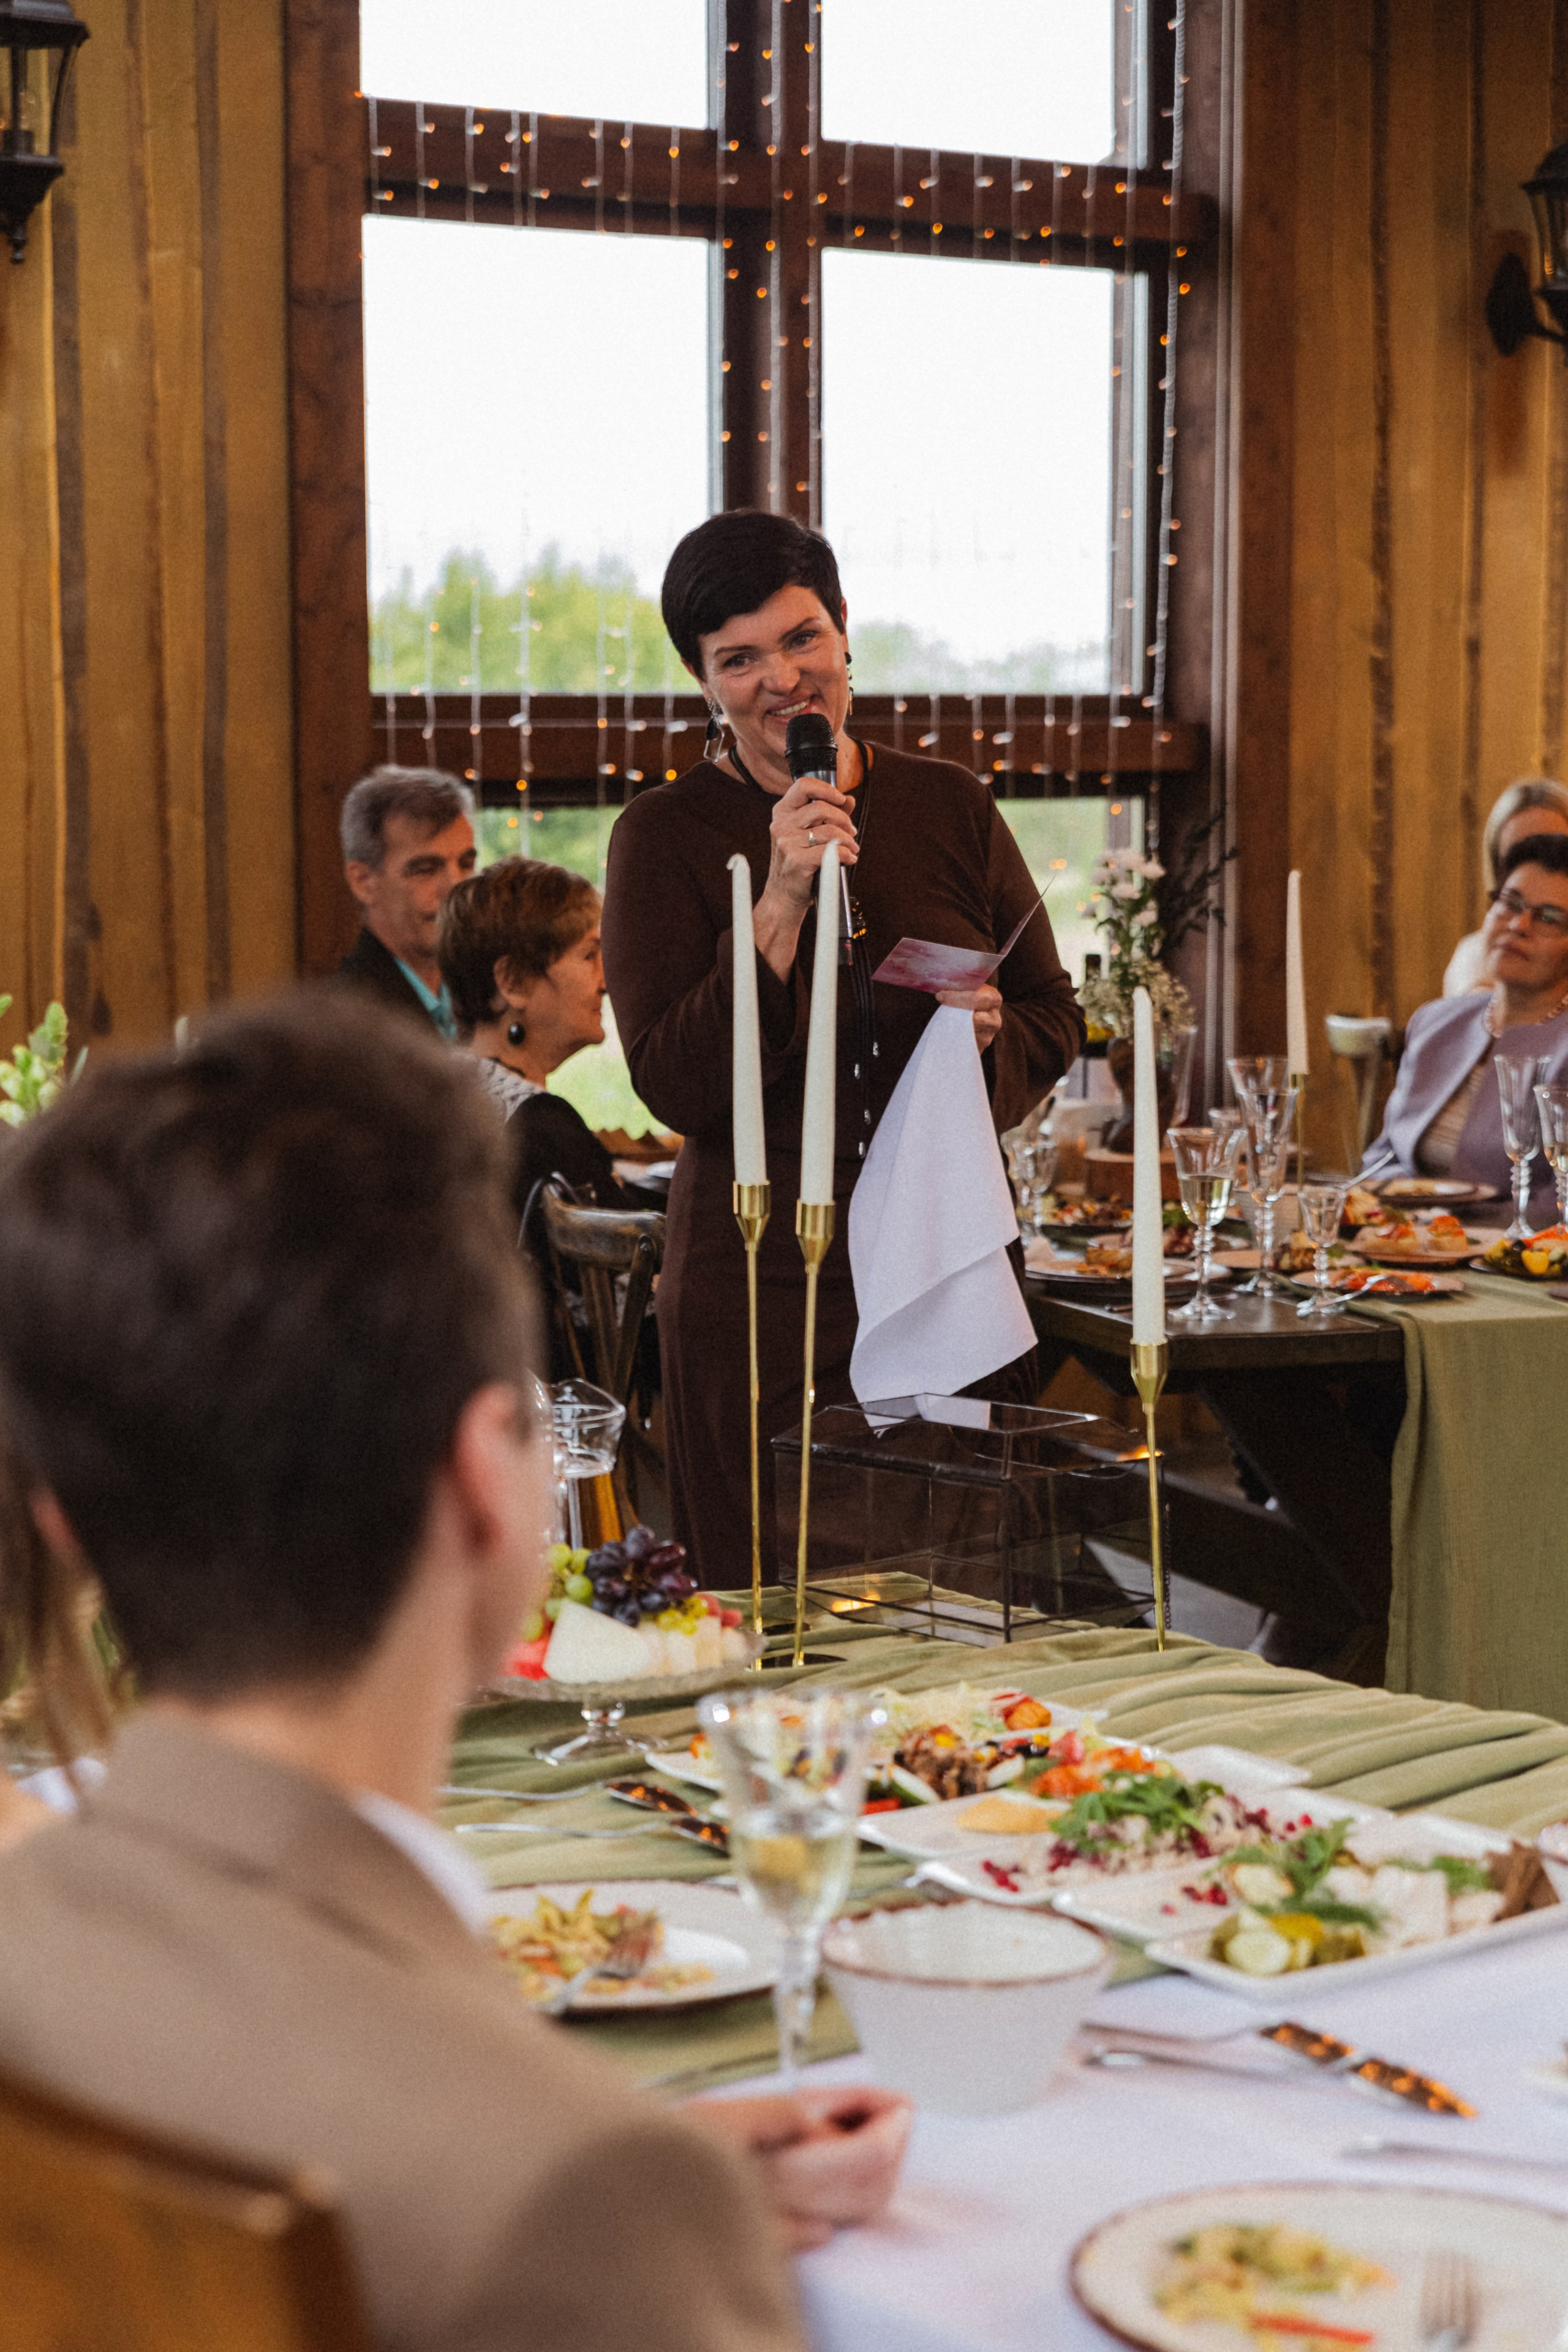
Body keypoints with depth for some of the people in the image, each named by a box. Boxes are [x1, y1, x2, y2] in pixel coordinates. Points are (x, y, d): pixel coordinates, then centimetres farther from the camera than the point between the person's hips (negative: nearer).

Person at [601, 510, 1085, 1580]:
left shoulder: (951, 806, 7)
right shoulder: (665, 835, -3)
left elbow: (1057, 1020, 15)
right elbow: (675, 1089, -12)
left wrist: (991, 1034, -8)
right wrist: (780, 904, -19)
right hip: (765, 1293, -3)